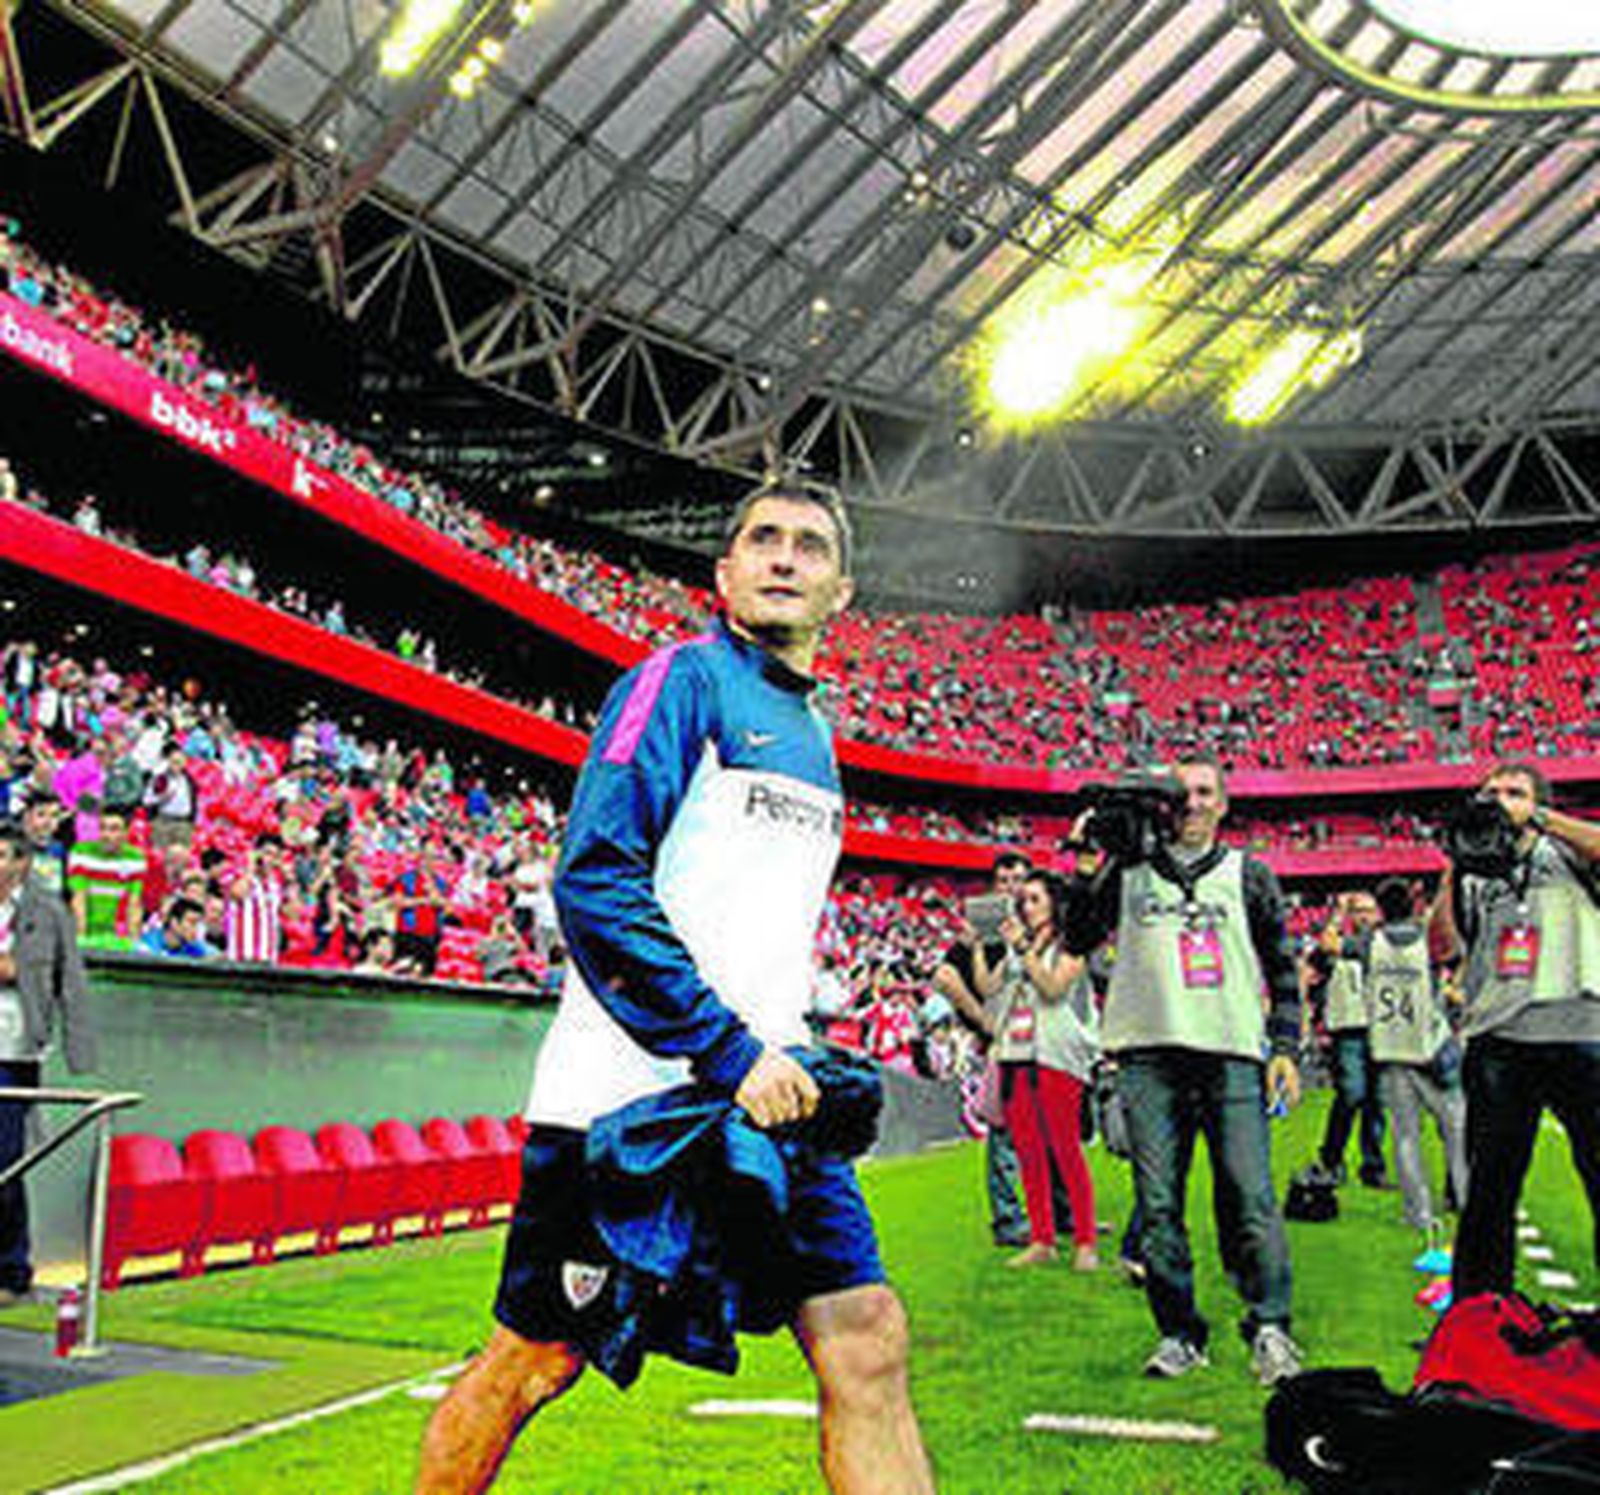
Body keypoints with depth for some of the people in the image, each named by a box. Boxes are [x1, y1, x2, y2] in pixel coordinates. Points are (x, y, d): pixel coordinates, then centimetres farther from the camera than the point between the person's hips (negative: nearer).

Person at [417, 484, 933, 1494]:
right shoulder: (686, 680, -4)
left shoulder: (813, 734, 21)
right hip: (630, 1093, -7)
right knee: (536, 1359, 4)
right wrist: (726, 1052, -18)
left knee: (867, 1339, -3)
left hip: (765, 1093, 7)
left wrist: (791, 1059, 16)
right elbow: (595, 882, -15)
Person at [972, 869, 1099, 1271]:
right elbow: (987, 988, 12)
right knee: (1027, 1153, 5)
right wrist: (977, 946, 5)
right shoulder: (1016, 949, 19)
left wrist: (1024, 947, -13)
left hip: (1056, 1057, -6)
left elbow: (1054, 988, -12)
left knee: (1066, 1150, -7)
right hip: (1015, 1057, 6)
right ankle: (1041, 1241, 11)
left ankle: (1085, 1243, -1)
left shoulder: (1070, 946, 2)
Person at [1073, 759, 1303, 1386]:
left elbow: (1283, 968, 16)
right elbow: (1077, 939, 8)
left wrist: (1286, 1047, 6)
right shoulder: (1129, 870, 15)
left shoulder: (1248, 875, 15)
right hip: (1149, 1056, 1)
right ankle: (1179, 1333, 10)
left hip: (1232, 1054, -1)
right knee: (1158, 1204, 1)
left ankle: (1269, 1328, 1)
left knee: (1250, 1197, -8)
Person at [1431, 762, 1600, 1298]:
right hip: (1498, 1038, 2)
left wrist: (1541, 818, -9)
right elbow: (1442, 943, 6)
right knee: (1490, 1183, 5)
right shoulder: (1475, 876, 19)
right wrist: (1455, 871, -1)